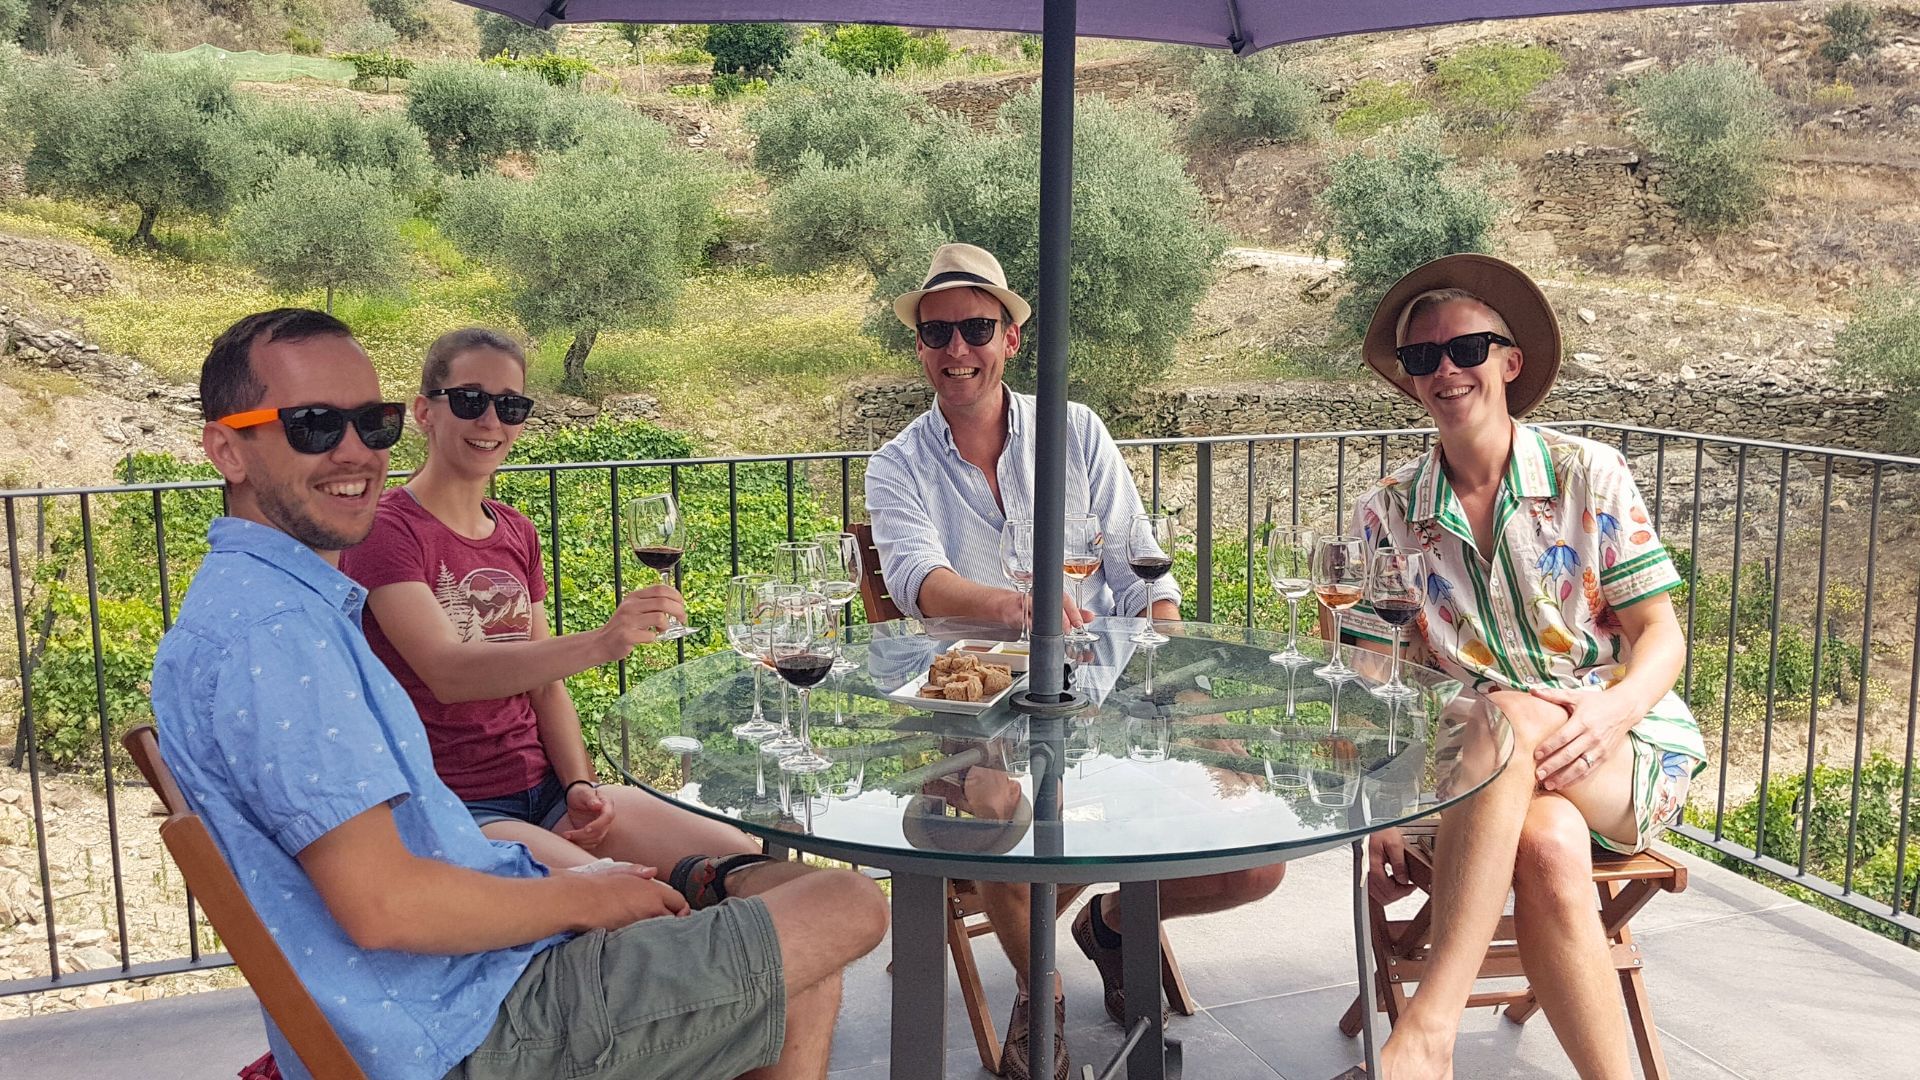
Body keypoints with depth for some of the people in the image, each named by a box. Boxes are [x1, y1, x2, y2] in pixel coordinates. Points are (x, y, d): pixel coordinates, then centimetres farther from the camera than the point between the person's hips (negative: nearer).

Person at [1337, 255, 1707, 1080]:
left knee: (1513, 717, -36)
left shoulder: (1589, 476, 1)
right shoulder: (1387, 516, 3)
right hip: (1478, 777, 1)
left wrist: (1611, 711, -24)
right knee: (1548, 851, -36)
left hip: (1630, 758, -1)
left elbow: (1660, 634, -1)